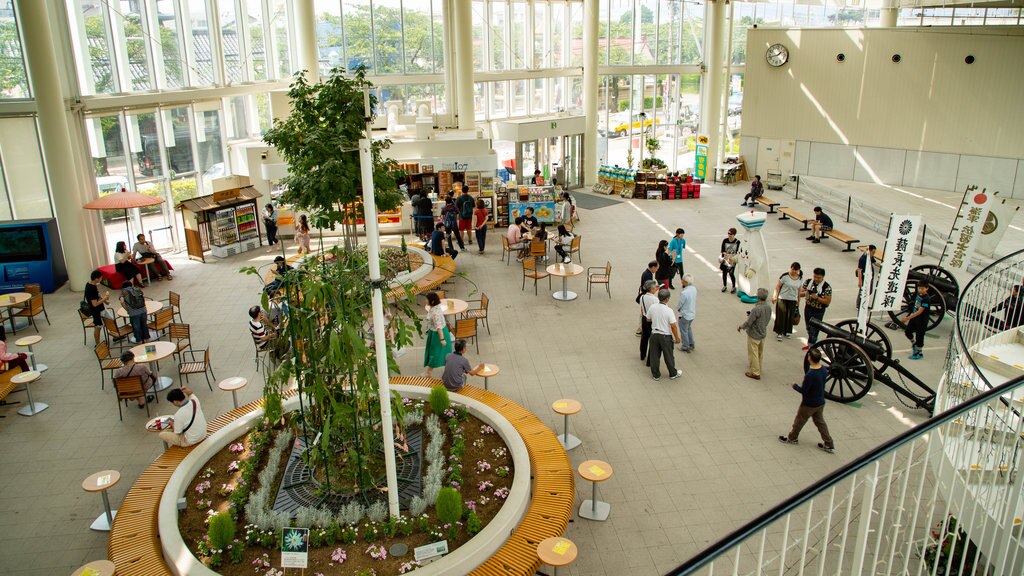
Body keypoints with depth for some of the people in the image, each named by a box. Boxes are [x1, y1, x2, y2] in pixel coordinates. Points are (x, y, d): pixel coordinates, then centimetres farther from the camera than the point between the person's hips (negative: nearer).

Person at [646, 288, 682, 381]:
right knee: (668, 356, 14)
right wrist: (677, 338, -7)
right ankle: (673, 374, 31)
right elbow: (673, 326, -19)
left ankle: (656, 375, 26)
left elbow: (648, 319, 7)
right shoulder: (669, 310, -22)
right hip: (666, 336, -3)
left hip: (654, 334, 4)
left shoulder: (652, 307, -9)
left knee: (654, 356, 15)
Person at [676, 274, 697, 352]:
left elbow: (679, 305, -19)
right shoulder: (694, 289, -7)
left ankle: (685, 347, 27)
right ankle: (691, 344, 41)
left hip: (685, 315, -8)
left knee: (684, 331, 13)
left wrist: (677, 308, 2)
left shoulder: (684, 293, -32)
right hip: (692, 313, 8)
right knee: (689, 328, 28)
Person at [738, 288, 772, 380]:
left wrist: (740, 327, -5)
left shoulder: (756, 309, -30)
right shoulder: (768, 308, -7)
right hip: (763, 333, 7)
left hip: (754, 335, -7)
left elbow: (748, 323, -24)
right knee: (760, 353, 23)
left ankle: (755, 373, 17)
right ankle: (758, 368, 41)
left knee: (753, 354, 8)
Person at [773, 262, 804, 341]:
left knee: (790, 316, 7)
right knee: (781, 315, -2)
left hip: (793, 300, 3)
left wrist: (798, 302, 13)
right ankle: (779, 332, 6)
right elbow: (777, 287, -8)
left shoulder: (800, 279, 2)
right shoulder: (785, 276, -11)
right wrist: (774, 296, -16)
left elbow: (799, 291, 10)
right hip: (782, 299, -3)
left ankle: (787, 331, 24)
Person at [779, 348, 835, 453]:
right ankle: (829, 445, 27)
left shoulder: (810, 375, -34)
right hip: (820, 402, 7)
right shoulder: (823, 369, -10)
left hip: (809, 404, -7)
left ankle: (792, 438, 37)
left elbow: (803, 390, -26)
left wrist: (795, 386, -8)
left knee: (799, 421, 16)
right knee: (820, 422, 21)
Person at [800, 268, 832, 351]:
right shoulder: (808, 282, -3)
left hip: (818, 312, -5)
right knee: (809, 329, 19)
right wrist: (804, 293, -21)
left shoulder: (827, 287, -16)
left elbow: (828, 301, -16)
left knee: (814, 331, -3)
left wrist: (817, 298, -28)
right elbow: (800, 293, 2)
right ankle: (810, 344, 37)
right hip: (807, 309, 5)